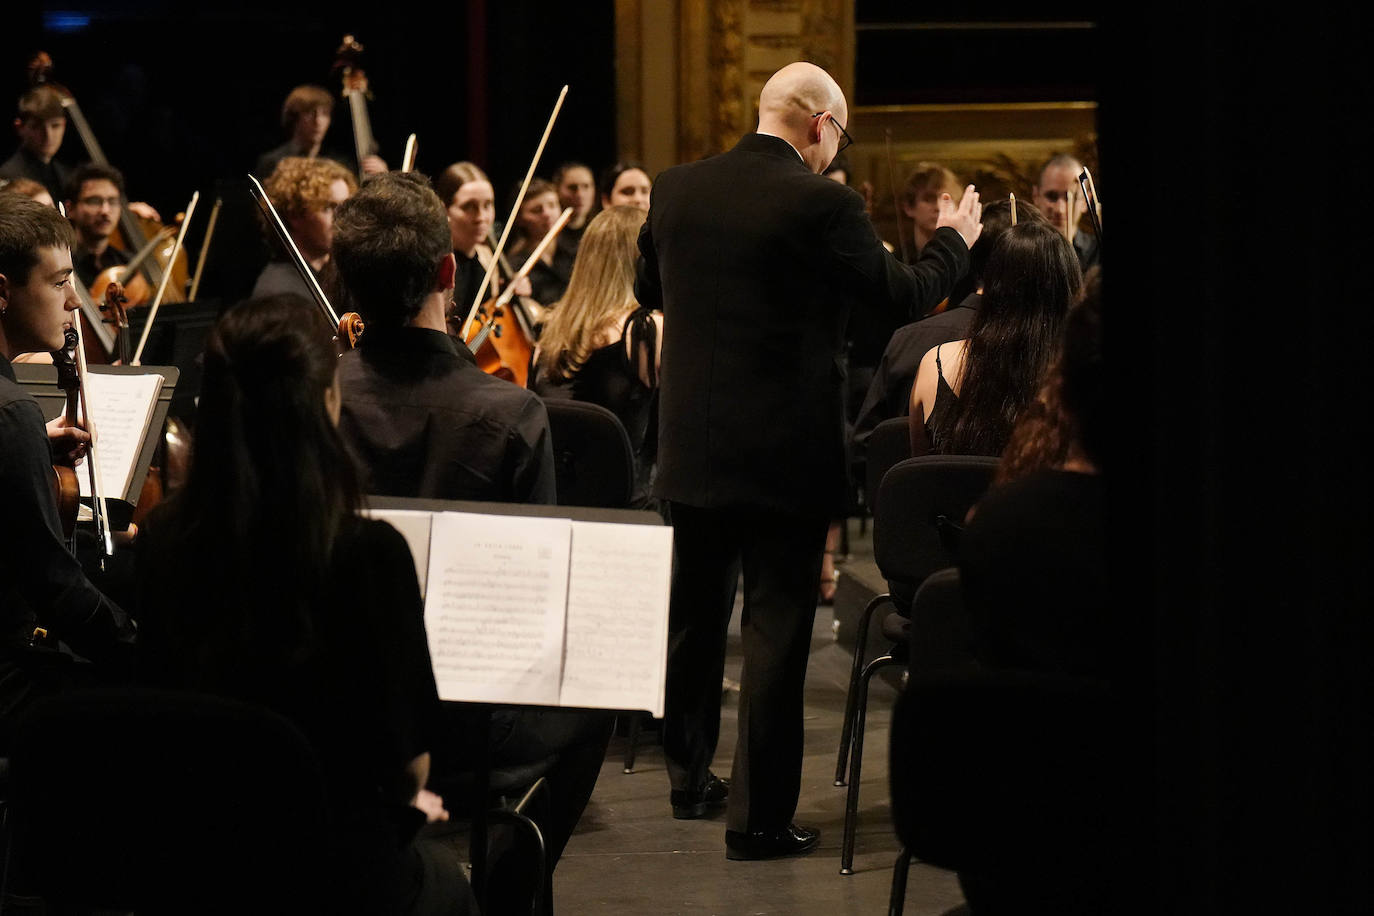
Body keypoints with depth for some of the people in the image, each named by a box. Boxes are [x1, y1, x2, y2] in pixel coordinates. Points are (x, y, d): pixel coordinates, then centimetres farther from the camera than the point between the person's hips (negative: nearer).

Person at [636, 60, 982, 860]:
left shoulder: (678, 190, 1)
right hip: (785, 455, -5)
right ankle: (761, 817, 5)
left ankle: (690, 776, 34)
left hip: (692, 448, 5)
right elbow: (906, 295, -8)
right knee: (777, 630, 2)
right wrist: (955, 240, 10)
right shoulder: (823, 205, -16)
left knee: (695, 616, 20)